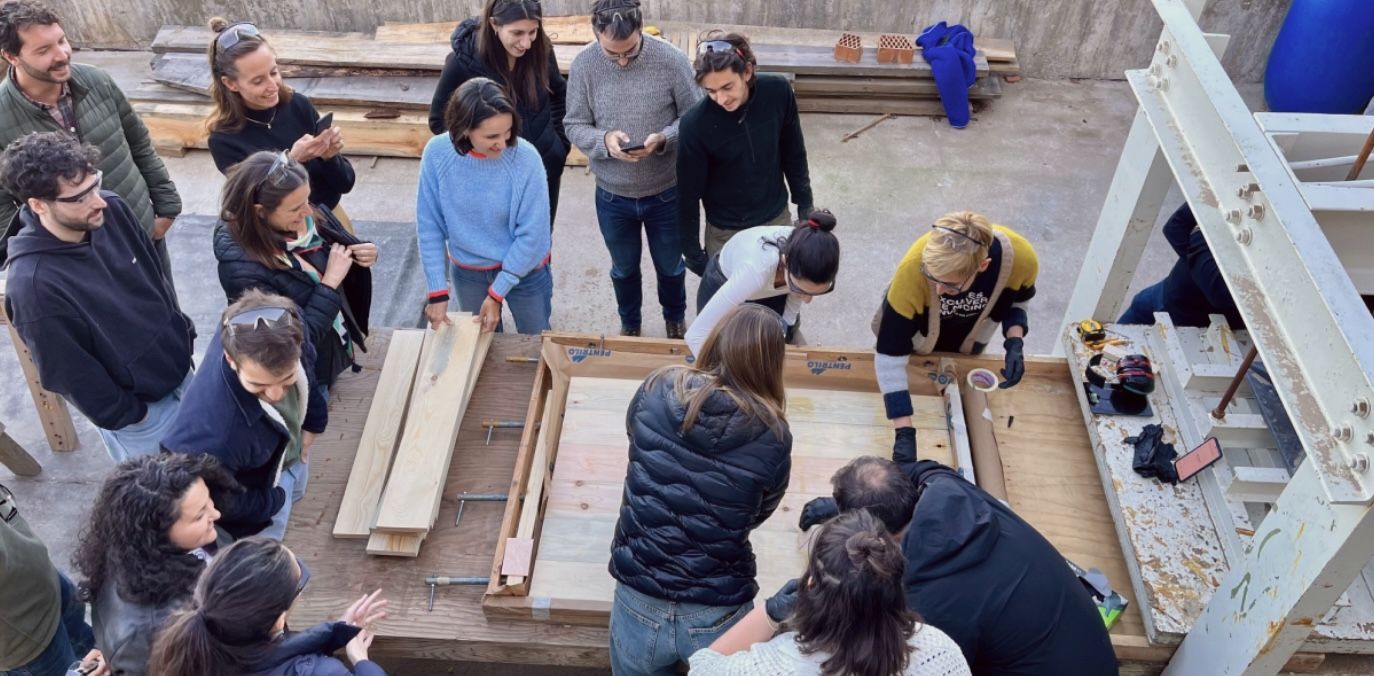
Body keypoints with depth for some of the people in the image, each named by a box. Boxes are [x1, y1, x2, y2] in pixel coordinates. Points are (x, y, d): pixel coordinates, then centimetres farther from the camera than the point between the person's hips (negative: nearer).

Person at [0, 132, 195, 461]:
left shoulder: (113, 210, -14)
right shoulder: (33, 285, -31)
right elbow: (69, 373, -20)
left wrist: (184, 334, 10)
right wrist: (126, 416, -10)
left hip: (178, 368, 6)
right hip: (138, 408, -6)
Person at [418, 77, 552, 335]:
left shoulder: (525, 158, -26)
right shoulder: (437, 154, -20)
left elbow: (531, 234, -20)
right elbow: (429, 226, -10)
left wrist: (496, 293, -16)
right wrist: (437, 292, -11)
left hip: (524, 270, -2)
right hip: (467, 272, 2)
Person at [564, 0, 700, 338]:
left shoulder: (671, 60, -18)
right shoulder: (584, 65, -14)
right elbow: (574, 125, -7)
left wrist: (664, 139, -30)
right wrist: (604, 140, -29)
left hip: (666, 192, -1)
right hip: (612, 196, 1)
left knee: (670, 265, 22)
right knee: (624, 268, 23)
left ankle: (675, 319, 51)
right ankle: (630, 324, 51)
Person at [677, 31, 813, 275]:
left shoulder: (778, 91, -17)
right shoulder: (695, 124, -25)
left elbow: (794, 153, -1)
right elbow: (689, 193, -13)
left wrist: (805, 206, 6)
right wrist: (693, 253, -8)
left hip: (777, 220, 3)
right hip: (726, 233, -3)